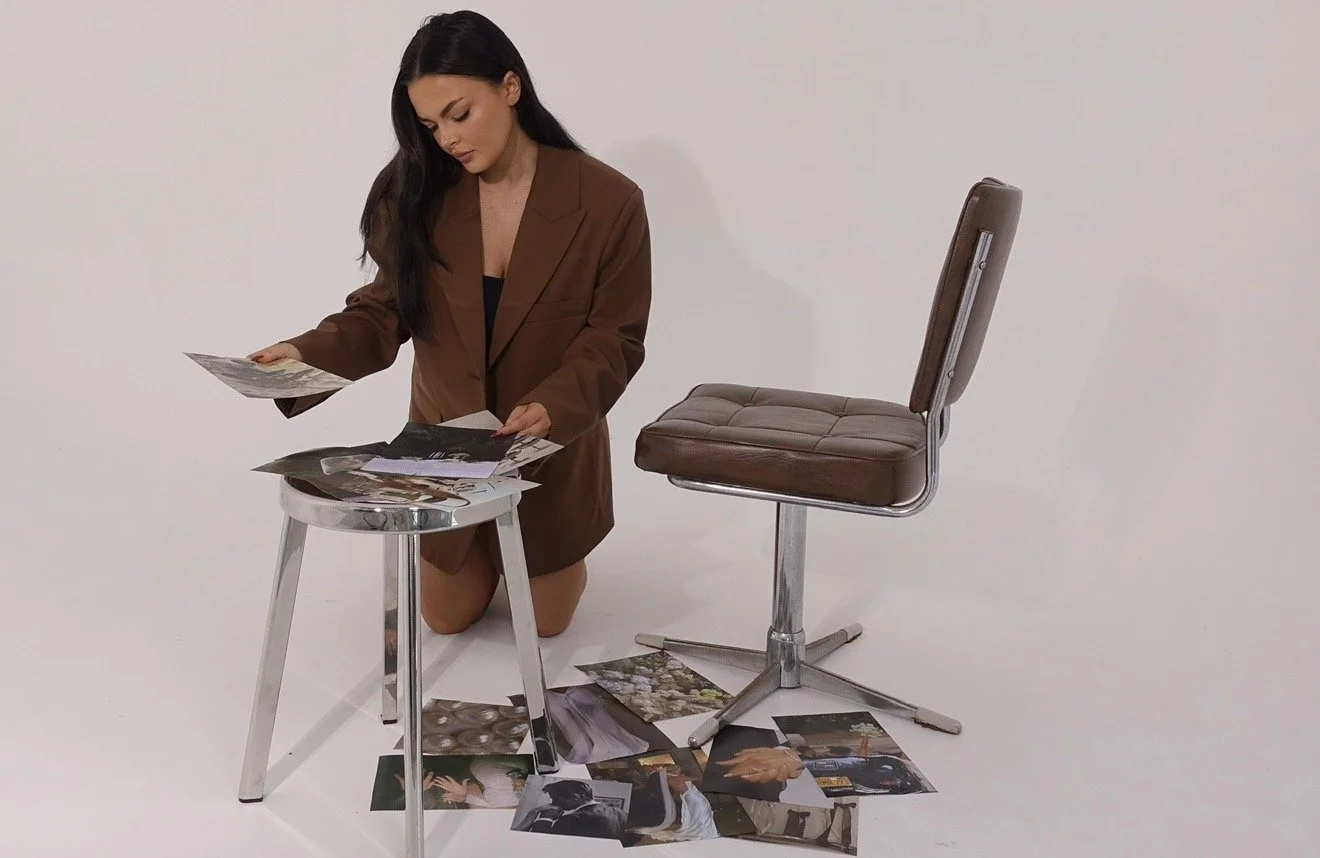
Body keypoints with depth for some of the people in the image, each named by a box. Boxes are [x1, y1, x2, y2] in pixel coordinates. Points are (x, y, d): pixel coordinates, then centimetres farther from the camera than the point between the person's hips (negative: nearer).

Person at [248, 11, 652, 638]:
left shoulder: (609, 201, -20)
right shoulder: (415, 192, -13)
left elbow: (614, 338, -16)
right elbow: (386, 310, -8)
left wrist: (552, 406, -33)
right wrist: (309, 354, -27)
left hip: (552, 448, -2)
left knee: (545, 621, 13)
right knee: (446, 618, 16)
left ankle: (555, 556, 46)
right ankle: (488, 548, 48)